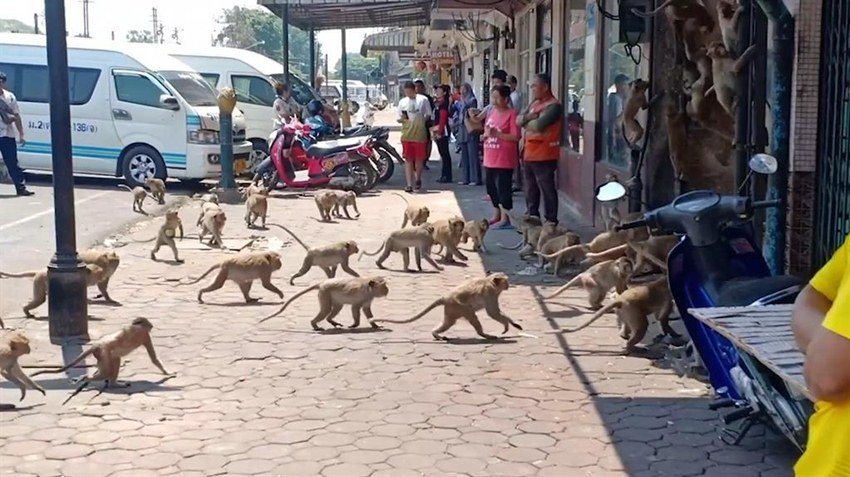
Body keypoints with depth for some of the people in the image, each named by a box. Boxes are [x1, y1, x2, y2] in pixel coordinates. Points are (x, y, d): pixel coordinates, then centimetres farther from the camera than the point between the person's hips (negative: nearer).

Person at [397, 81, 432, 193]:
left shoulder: (423, 100, 1)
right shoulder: (402, 102, 7)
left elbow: (428, 115, 7)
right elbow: (399, 118, 11)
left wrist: (421, 121, -10)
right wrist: (401, 119, -11)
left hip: (420, 134, -1)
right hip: (407, 135, 1)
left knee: (419, 159, 8)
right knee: (408, 159, -2)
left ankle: (418, 179, 31)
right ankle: (409, 184, -1)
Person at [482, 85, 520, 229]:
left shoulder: (511, 114, -10)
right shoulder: (492, 112, 13)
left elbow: (515, 137, -17)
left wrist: (497, 133, -21)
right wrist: (486, 134, -1)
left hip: (504, 159, -8)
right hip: (490, 159, 8)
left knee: (503, 188, -5)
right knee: (491, 187, 15)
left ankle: (505, 218, 0)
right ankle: (497, 215, 27)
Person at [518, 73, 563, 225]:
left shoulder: (553, 106, -13)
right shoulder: (534, 104, 16)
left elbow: (538, 125, -23)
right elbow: (519, 120, 8)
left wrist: (526, 122, -4)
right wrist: (530, 117, -12)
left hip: (543, 156, -9)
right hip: (529, 154, 9)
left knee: (547, 189, -3)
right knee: (531, 189, 17)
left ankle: (551, 221, 3)